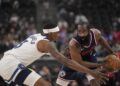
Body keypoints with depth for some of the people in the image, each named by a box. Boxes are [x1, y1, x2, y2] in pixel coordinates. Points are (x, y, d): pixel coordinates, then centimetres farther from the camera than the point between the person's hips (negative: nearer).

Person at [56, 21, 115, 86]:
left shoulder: (96, 33, -30)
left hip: (89, 55, 3)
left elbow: (100, 39, -3)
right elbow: (79, 63, -32)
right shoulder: (73, 44, -42)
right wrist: (99, 65, -34)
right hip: (73, 59, -3)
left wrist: (111, 52, 5)